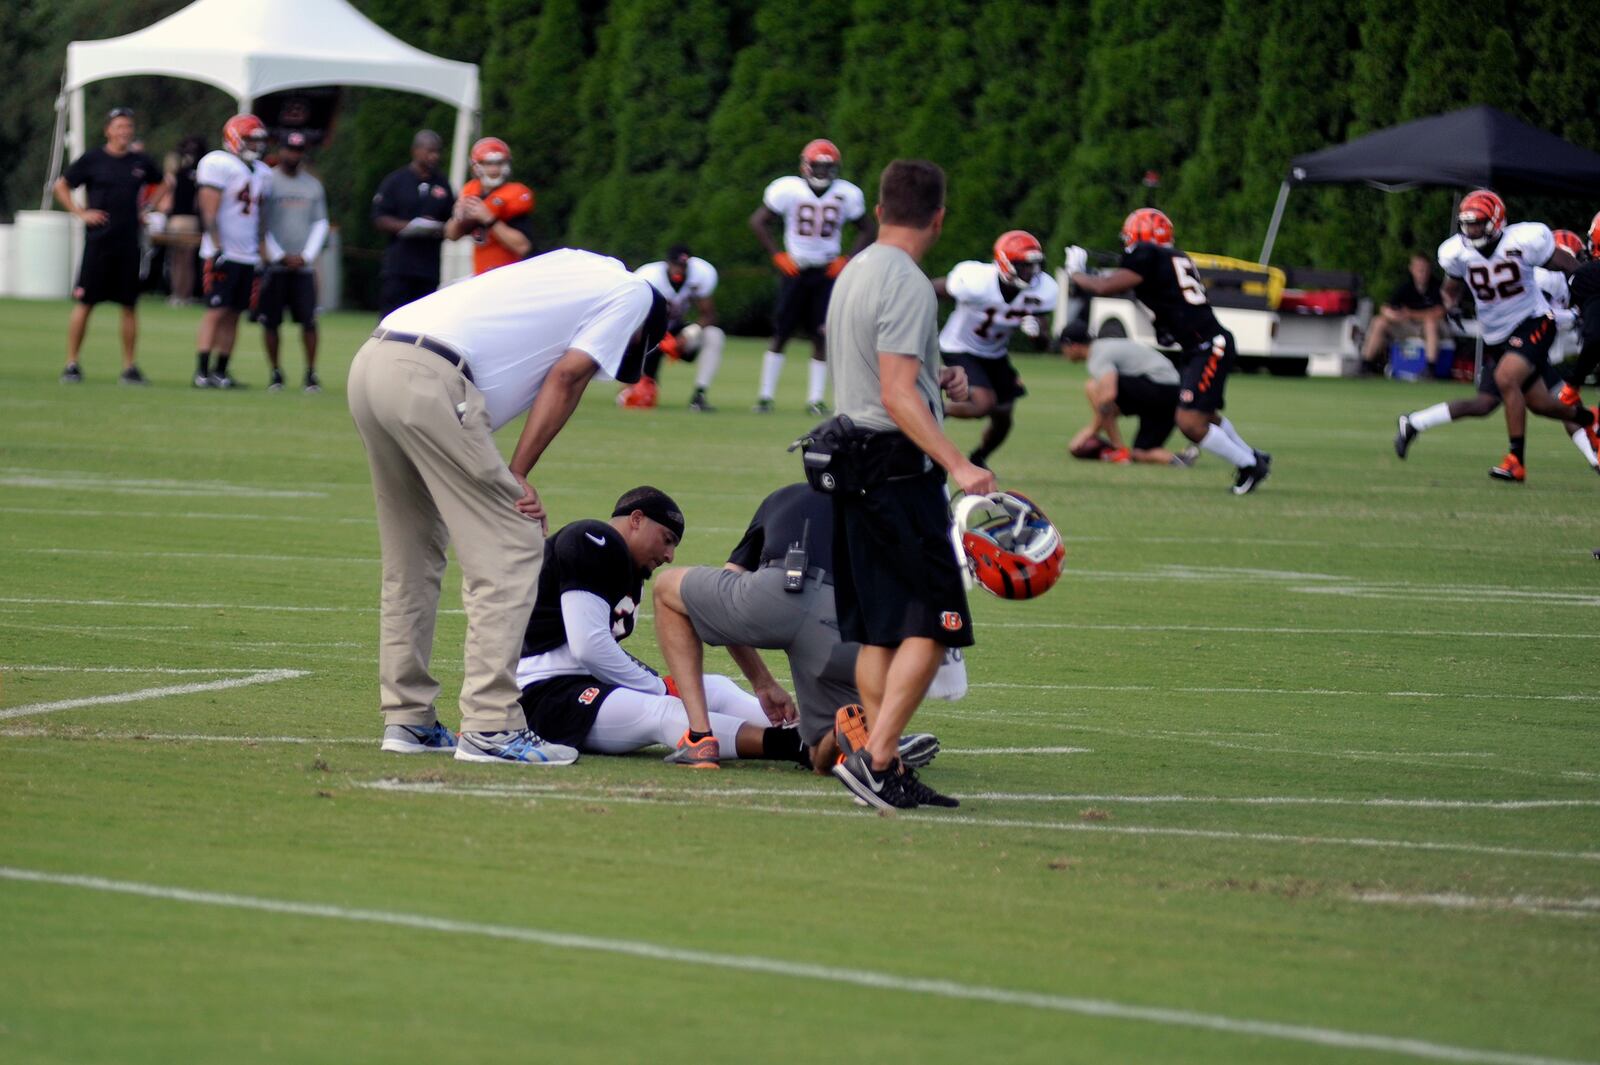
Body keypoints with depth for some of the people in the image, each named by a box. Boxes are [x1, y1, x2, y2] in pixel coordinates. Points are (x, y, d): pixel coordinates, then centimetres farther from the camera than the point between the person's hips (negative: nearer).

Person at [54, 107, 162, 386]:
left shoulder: (141, 162, 7)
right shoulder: (92, 159, -2)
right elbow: (60, 187, 5)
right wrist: (81, 213, -4)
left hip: (129, 243, 3)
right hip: (98, 240, -3)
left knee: (129, 305, 4)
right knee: (85, 303, -4)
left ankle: (129, 366, 11)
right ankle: (71, 364, 2)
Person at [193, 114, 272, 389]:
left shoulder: (261, 173, 15)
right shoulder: (218, 165, -9)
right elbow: (209, 212, -13)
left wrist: (262, 252, 17)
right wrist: (217, 248, -19)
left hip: (247, 254, 7)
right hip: (223, 253, -7)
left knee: (233, 315, 6)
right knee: (216, 312, -10)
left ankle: (221, 371, 10)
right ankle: (202, 372, -9)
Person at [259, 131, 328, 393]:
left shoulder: (313, 185, 11)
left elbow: (320, 223, 12)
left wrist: (306, 255, -2)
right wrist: (279, 256, -8)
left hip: (303, 264, 2)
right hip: (273, 264, -2)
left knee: (309, 320, -4)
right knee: (270, 320, -1)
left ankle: (311, 373, 2)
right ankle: (276, 373, 8)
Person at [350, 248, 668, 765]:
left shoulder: (574, 268, 32)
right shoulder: (632, 293, 12)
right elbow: (566, 378, 1)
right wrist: (517, 477, 2)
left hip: (370, 364, 9)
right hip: (430, 378, -9)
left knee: (412, 556, 19)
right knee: (511, 549, -4)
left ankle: (407, 718, 22)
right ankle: (490, 727, -8)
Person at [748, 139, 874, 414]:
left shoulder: (846, 194, -2)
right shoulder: (788, 190, -8)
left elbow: (866, 231, 10)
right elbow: (758, 221, 0)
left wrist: (847, 260, -2)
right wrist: (778, 256, -7)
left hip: (827, 271, 1)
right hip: (795, 269, -1)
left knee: (822, 335, -5)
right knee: (780, 335, 0)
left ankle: (815, 399, 0)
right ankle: (765, 396, 8)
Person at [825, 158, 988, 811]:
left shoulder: (854, 274, 15)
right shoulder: (907, 285, -14)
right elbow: (897, 396, -21)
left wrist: (938, 380, 20)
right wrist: (957, 465, -27)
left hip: (854, 461, 10)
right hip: (897, 467, -10)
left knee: (881, 629, 10)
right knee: (933, 623, -9)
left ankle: (884, 771, 9)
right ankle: (875, 757, -17)